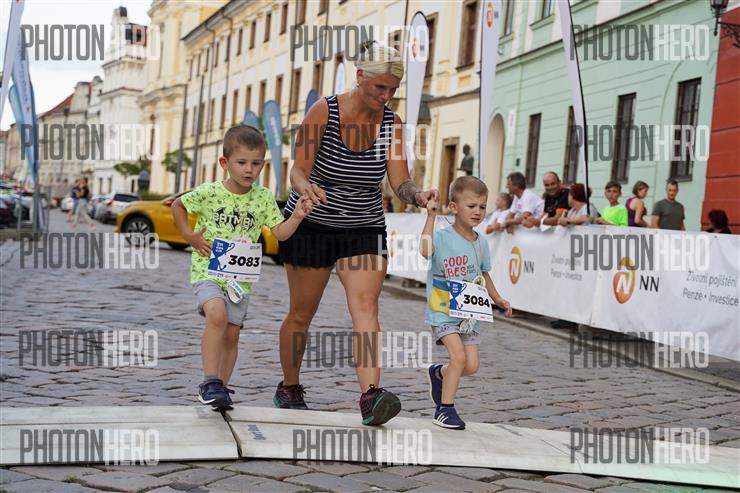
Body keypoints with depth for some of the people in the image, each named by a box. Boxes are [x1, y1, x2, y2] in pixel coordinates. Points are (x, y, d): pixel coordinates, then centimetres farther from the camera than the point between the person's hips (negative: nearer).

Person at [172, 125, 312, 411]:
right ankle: (210, 381, -22)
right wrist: (190, 236, -1)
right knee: (217, 314, -28)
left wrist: (297, 217, -17)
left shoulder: (264, 198, 0)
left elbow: (280, 233, 1)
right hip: (207, 269, -4)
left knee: (231, 334, 5)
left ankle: (219, 388, 21)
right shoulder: (209, 193, -7)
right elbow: (178, 206, 9)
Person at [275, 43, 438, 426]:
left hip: (365, 229, 2)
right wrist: (305, 187, -40)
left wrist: (417, 196, -31)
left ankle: (370, 394, -28)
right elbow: (299, 169, -16)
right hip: (311, 225, -2)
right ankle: (289, 388, 29)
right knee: (301, 314, 7)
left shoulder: (392, 124, -3)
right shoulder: (323, 111, -13)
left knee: (365, 306, -18)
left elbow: (400, 181, -8)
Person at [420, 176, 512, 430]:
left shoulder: (481, 242, 6)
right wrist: (431, 216, -32)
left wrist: (497, 299, 12)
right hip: (443, 311, -6)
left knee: (472, 365, 2)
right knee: (458, 355, -18)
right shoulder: (443, 237, -13)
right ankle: (445, 409, -1)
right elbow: (425, 249, -35)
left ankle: (438, 373, 34)